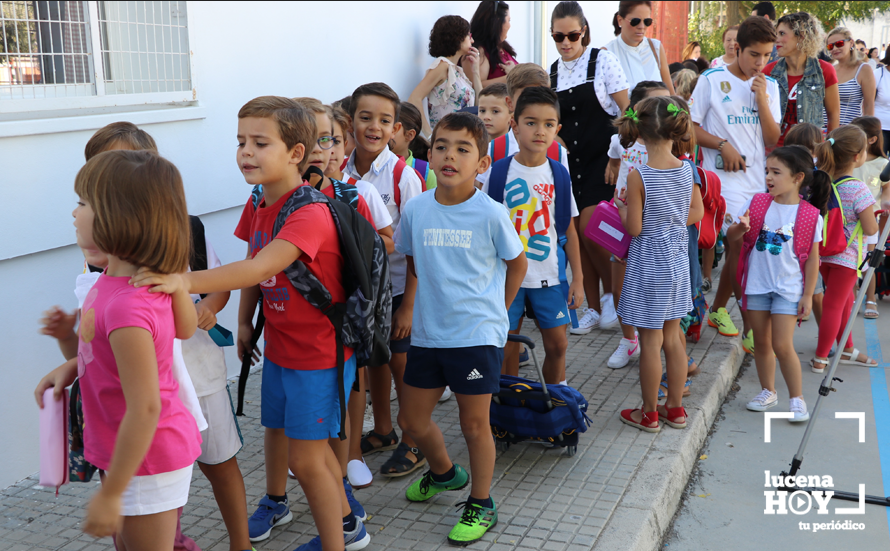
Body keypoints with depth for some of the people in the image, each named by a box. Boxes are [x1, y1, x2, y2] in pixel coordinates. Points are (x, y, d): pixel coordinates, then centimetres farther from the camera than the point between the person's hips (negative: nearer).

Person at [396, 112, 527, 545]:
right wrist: (440, 296, 11)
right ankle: (444, 472, 44)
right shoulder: (416, 210, -2)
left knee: (474, 424, 6)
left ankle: (481, 505, 28)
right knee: (411, 419, 14)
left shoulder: (490, 214, -12)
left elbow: (517, 263, 4)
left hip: (478, 335, -4)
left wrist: (494, 308, 6)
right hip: (427, 334, 5)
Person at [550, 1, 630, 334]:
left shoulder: (602, 61, -4)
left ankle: (611, 293, 8)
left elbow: (627, 110, -6)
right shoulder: (552, 72, 10)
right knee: (577, 234, 5)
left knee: (589, 228, -16)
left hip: (603, 157, -5)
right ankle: (593, 309, 16)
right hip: (571, 160, 5)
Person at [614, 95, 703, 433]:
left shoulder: (638, 177, -19)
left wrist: (622, 207, 2)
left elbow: (634, 228, -15)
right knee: (672, 336, 17)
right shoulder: (686, 169, -3)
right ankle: (675, 408, 28)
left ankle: (649, 414, 18)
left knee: (650, 341, 6)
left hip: (649, 264, -6)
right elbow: (696, 212, 9)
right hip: (677, 262, 6)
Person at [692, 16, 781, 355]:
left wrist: (762, 98, -7)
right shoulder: (712, 80, -2)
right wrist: (722, 145, -13)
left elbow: (773, 140, 3)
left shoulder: (769, 86, 10)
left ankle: (718, 309, 28)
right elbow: (690, 127, -1)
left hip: (757, 178, 5)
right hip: (724, 177, -5)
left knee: (737, 248, 9)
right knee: (741, 246, -12)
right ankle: (752, 331, -8)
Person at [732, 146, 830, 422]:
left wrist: (808, 295, -4)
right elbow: (731, 236, -2)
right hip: (757, 284, 4)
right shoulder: (758, 203, -1)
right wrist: (742, 228, -25)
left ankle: (797, 398, 13)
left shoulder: (811, 215, -8)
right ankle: (768, 391, 30)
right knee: (762, 343, 13)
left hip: (788, 289, -3)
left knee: (783, 346, -6)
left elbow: (812, 259, -4)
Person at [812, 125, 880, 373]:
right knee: (834, 304, 4)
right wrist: (875, 221, 5)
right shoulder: (859, 189, -22)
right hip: (846, 254, -7)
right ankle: (820, 358, 14)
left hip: (823, 251, 7)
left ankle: (846, 350, 36)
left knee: (845, 299, 22)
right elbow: (870, 229, -15)